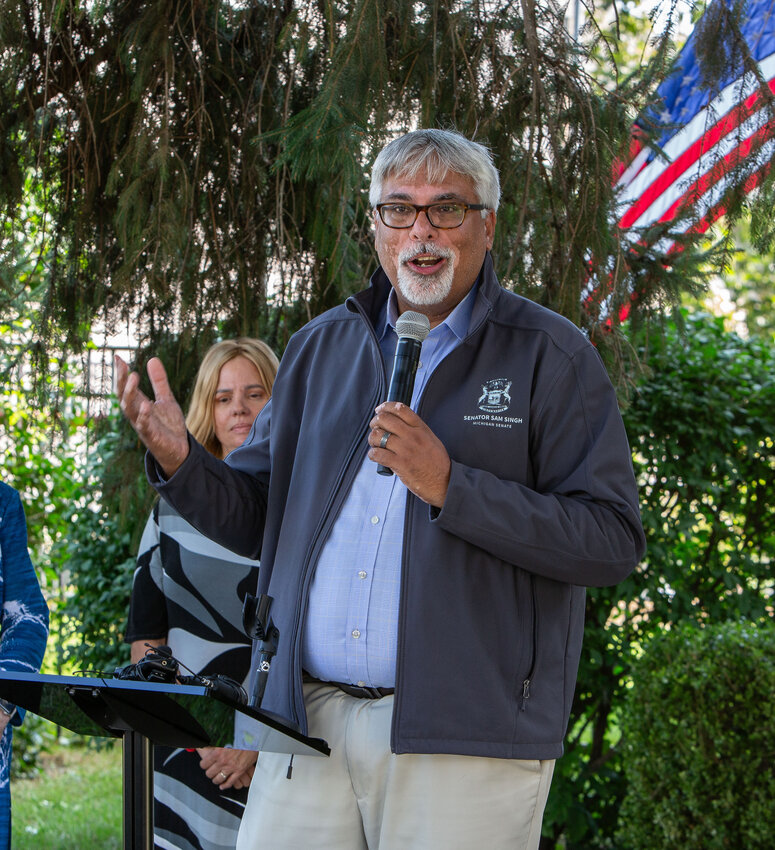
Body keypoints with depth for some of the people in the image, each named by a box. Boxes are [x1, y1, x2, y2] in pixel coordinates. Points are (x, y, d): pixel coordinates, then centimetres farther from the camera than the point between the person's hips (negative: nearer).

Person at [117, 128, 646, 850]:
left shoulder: (549, 355, -1)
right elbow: (256, 518, 19)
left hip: (466, 735, -4)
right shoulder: (322, 347, 15)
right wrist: (180, 463, -1)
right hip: (307, 717, 4)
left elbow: (614, 541, -9)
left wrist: (452, 486, -17)